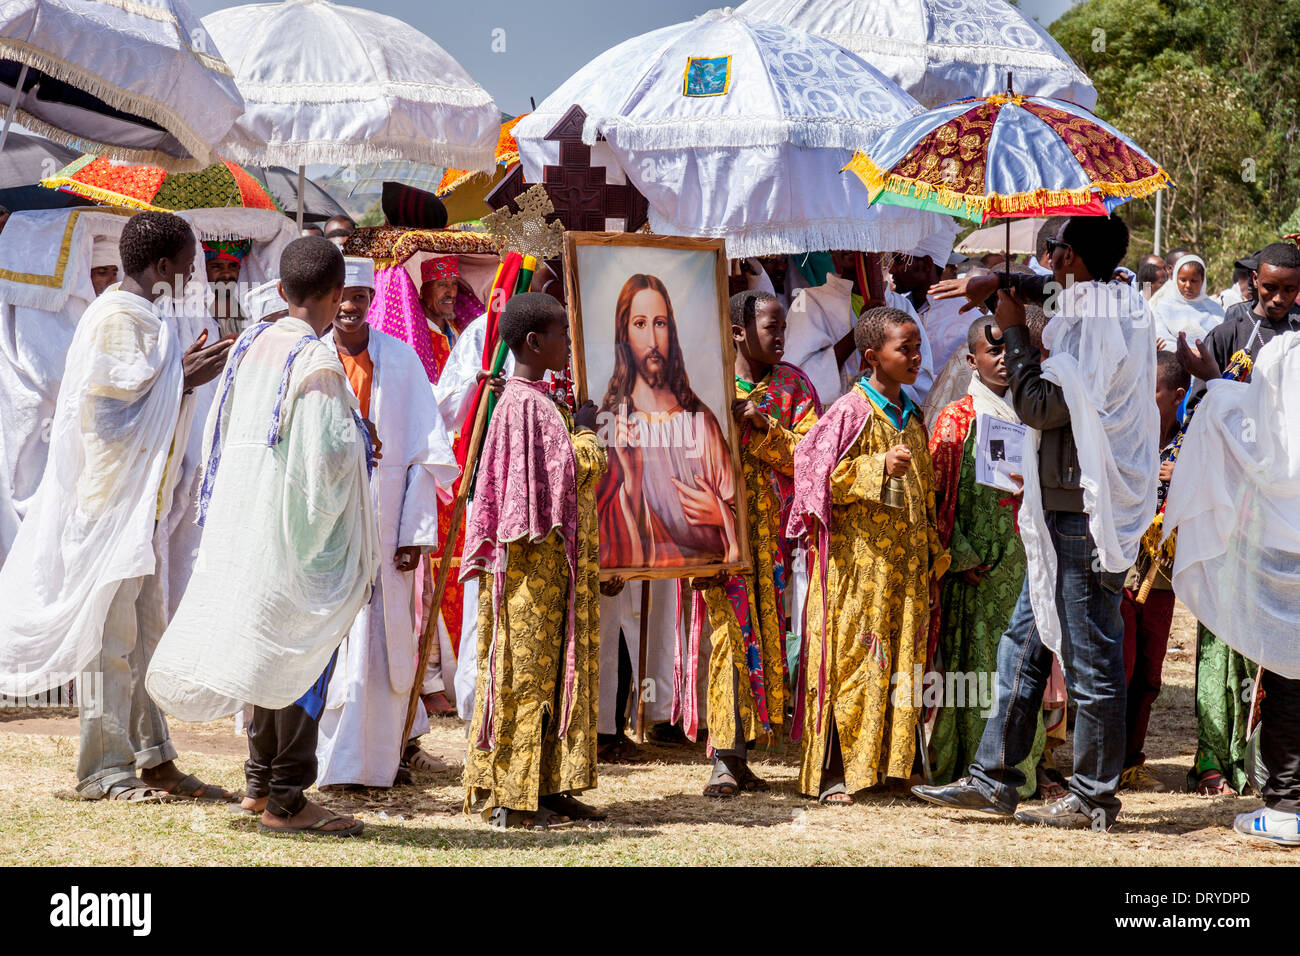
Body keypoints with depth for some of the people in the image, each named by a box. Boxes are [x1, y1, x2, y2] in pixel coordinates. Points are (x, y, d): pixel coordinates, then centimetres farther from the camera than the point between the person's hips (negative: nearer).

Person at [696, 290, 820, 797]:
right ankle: (724, 759, -10)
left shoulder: (793, 385, 10)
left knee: (765, 635, 3)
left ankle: (738, 752, 11)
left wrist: (763, 426, -13)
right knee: (730, 634, -11)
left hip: (775, 533, 3)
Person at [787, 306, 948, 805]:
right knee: (852, 659, -6)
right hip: (857, 562, -7)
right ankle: (833, 774, -2)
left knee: (900, 663, 7)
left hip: (905, 566, 7)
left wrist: (932, 559, 17)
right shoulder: (851, 412, -7)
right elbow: (819, 475, -12)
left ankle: (891, 762, 14)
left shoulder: (912, 416, 14)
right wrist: (880, 467, -21)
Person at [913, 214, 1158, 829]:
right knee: (1025, 641, 13)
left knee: (1090, 661, -2)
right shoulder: (1121, 306, 13)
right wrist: (996, 285, 24)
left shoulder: (1096, 327, -18)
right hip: (1067, 509, 10)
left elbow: (1039, 405, -19)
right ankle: (993, 778, 18)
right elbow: (1052, 287, 34)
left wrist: (1014, 330, -8)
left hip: (1085, 515, -10)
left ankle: (1093, 800, 6)